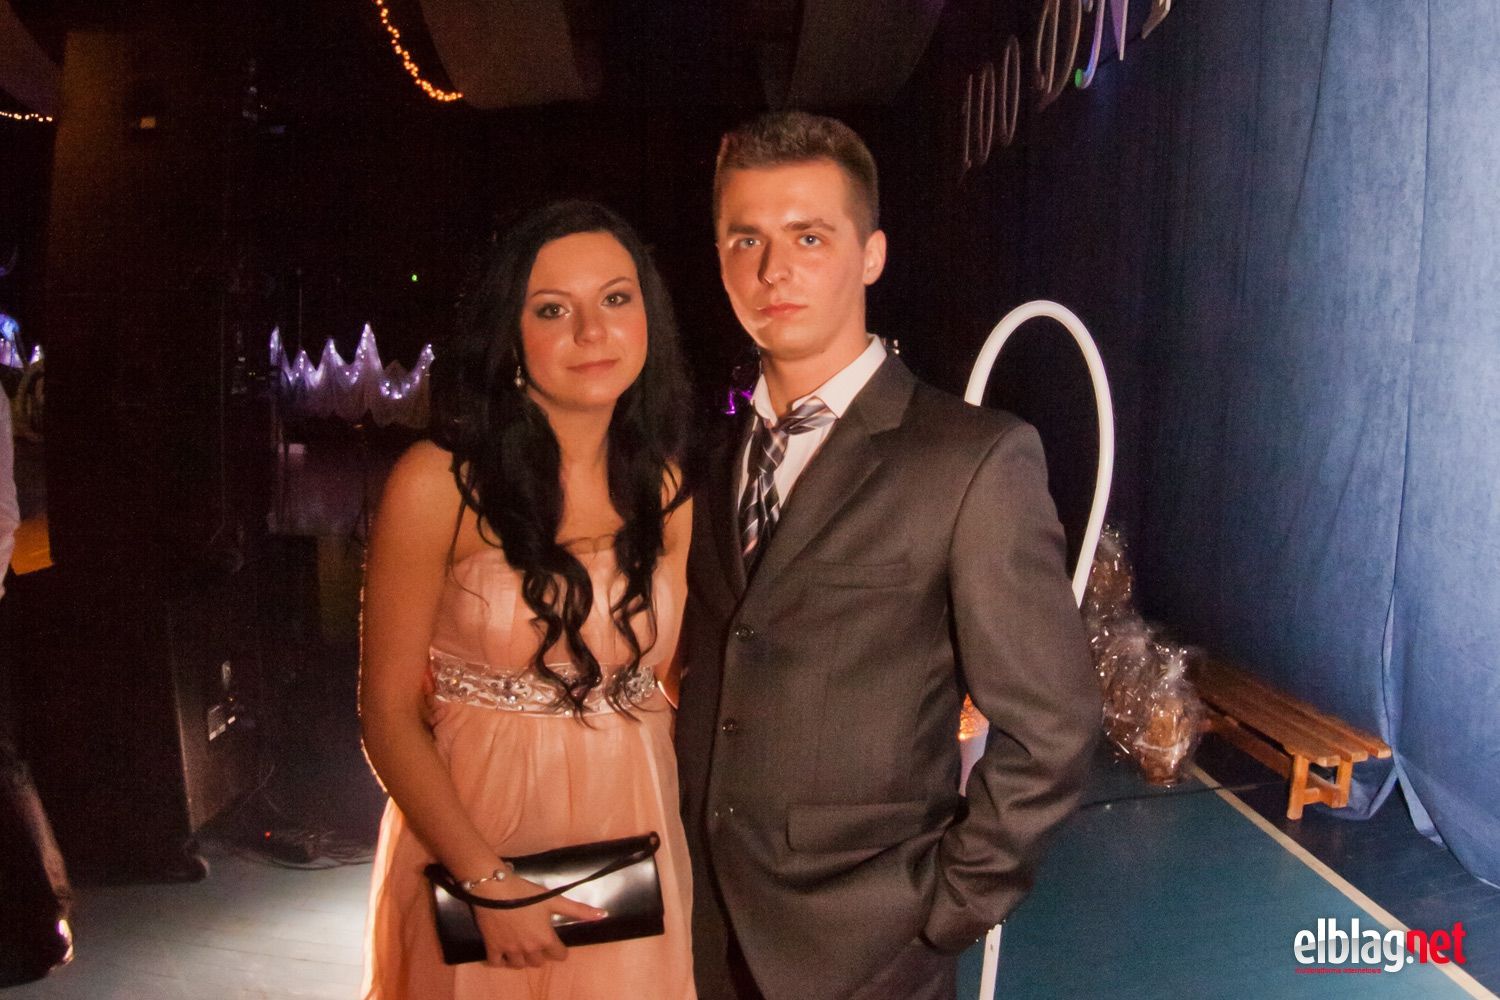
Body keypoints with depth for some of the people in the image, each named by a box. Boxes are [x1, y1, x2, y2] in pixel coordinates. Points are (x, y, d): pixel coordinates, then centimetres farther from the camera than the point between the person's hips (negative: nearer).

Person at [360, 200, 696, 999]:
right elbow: (388, 716, -11)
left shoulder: (663, 488, 0)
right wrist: (488, 883, -18)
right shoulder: (439, 483, -14)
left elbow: (664, 676, 7)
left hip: (633, 837, 4)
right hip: (473, 840, -4)